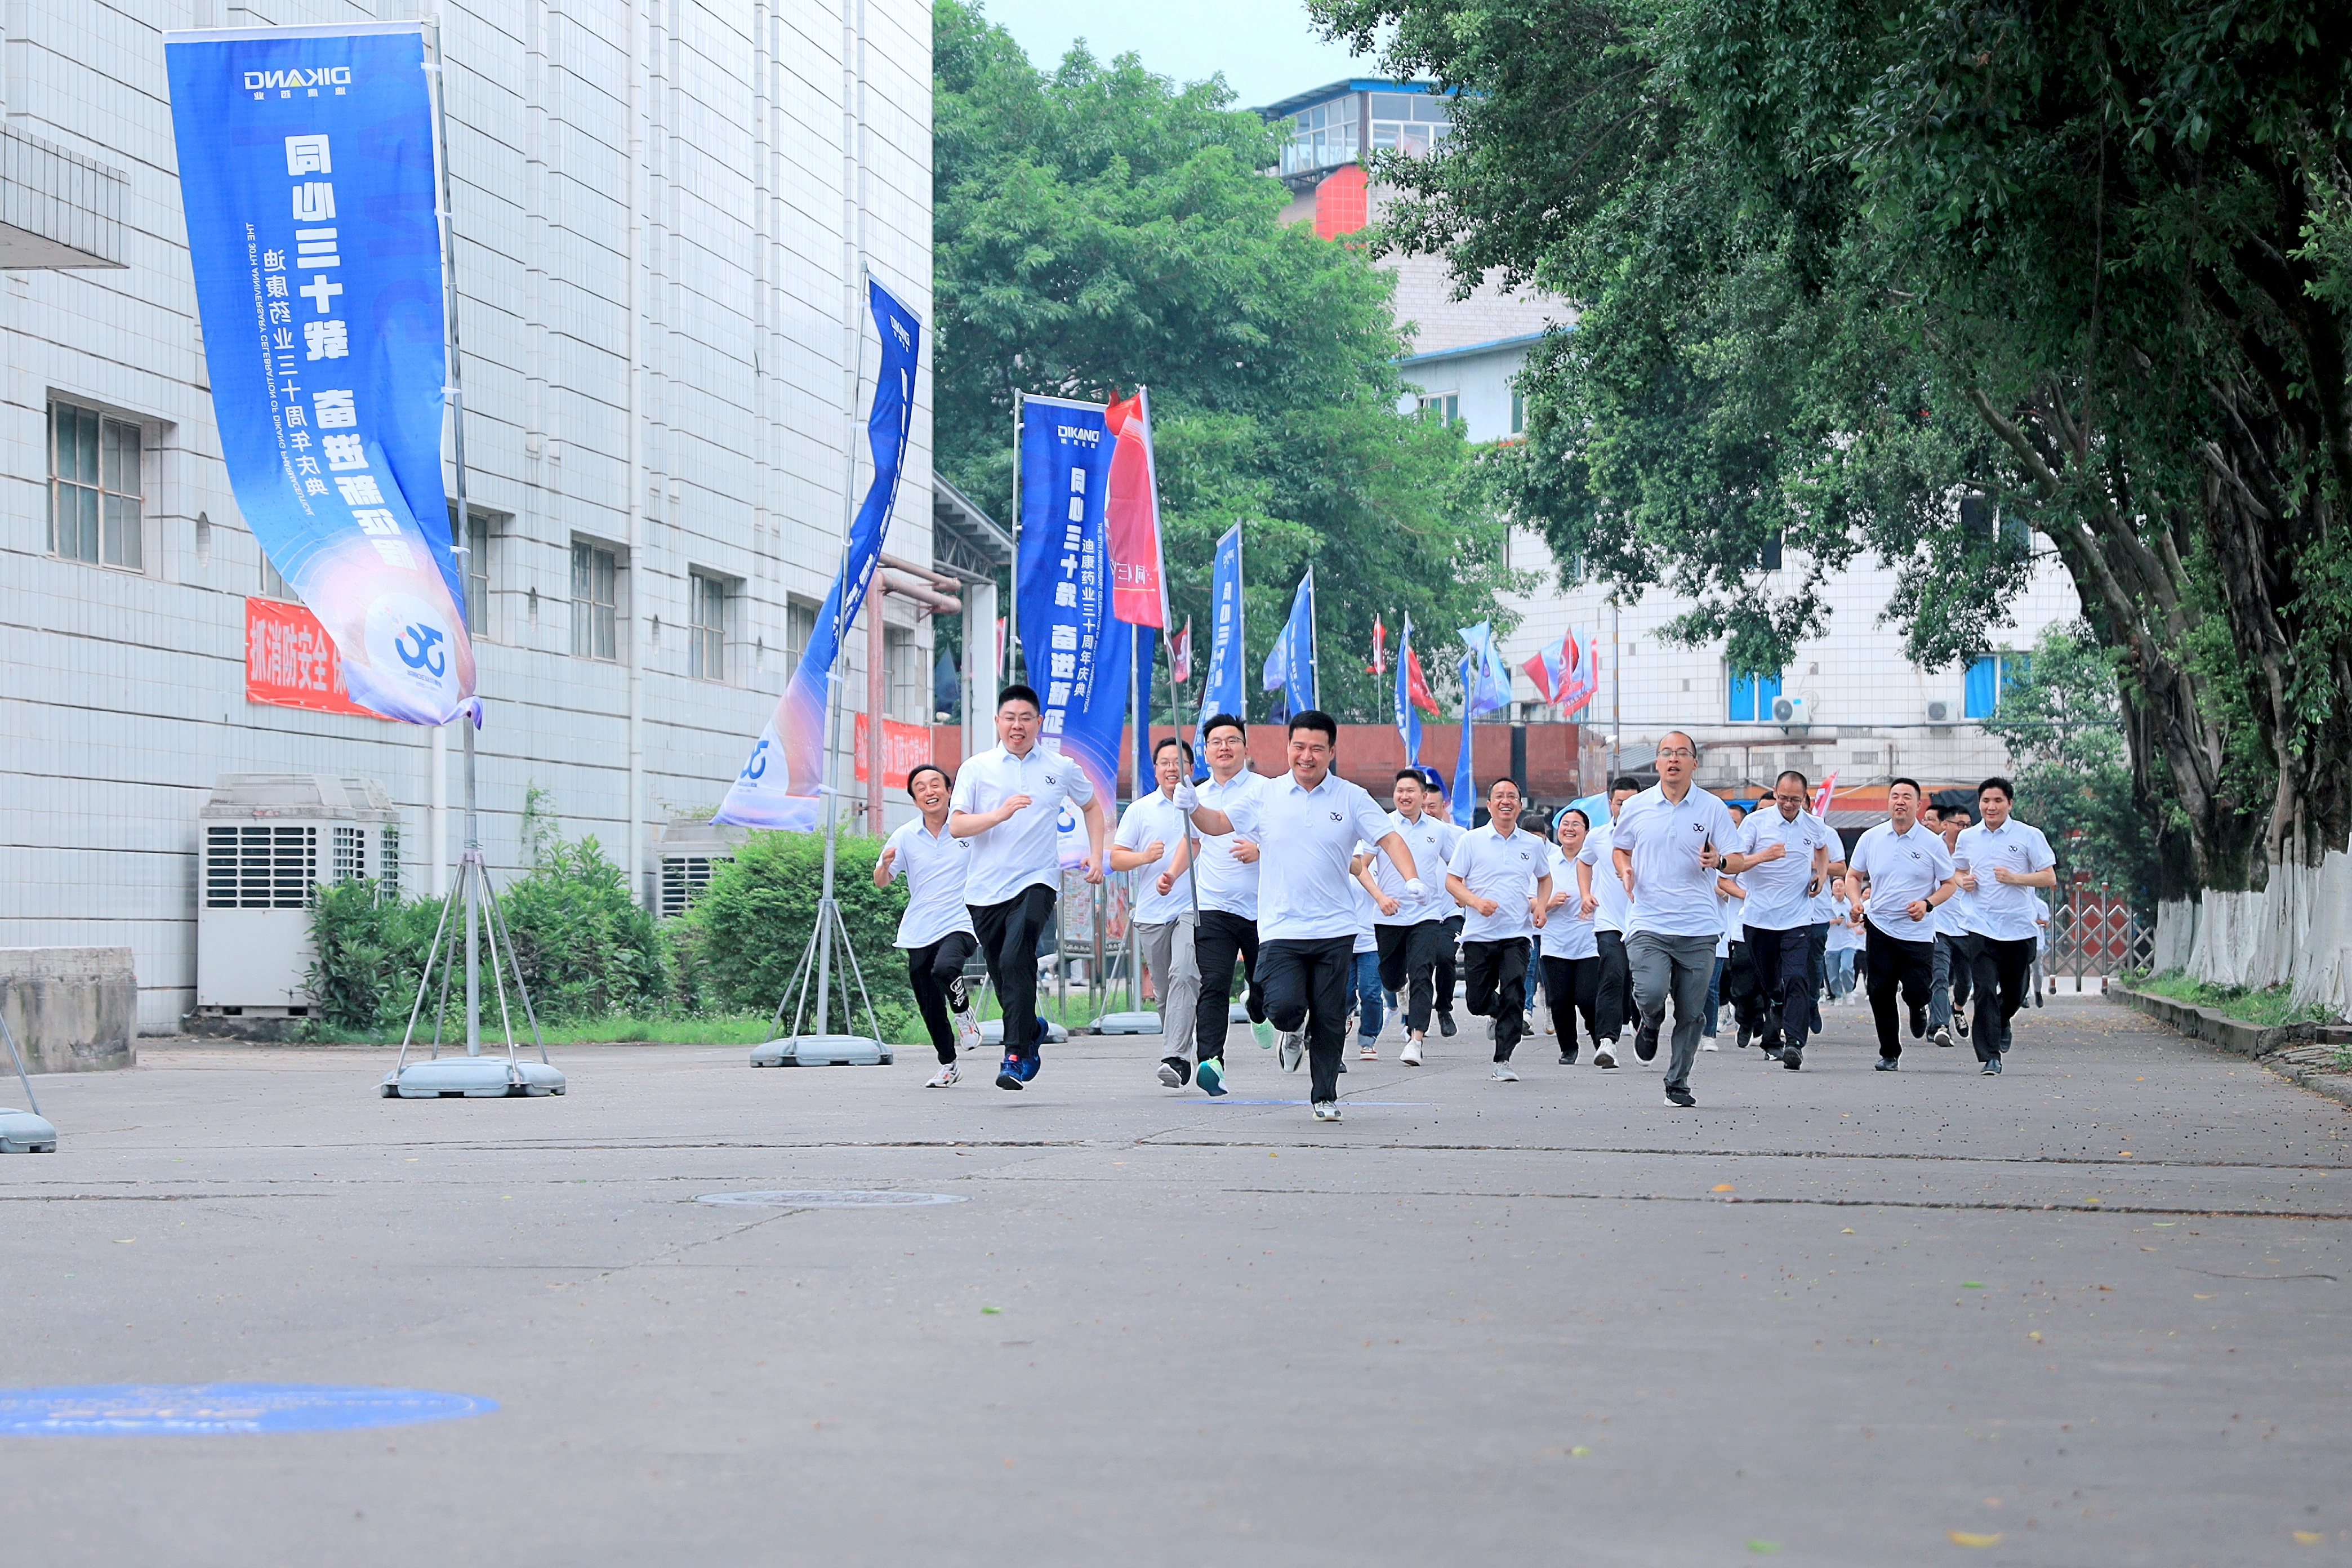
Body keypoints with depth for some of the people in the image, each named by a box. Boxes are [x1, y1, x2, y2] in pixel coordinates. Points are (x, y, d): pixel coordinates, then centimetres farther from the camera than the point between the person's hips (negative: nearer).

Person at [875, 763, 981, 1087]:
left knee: (945, 968, -35)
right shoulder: (905, 836, 4)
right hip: (919, 933, 3)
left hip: (960, 924, -3)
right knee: (930, 1009, 8)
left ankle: (964, 1013, -5)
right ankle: (947, 1066, 29)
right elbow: (881, 882, 8)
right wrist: (885, 864, -14)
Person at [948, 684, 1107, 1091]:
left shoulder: (1061, 768, 6)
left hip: (1037, 882, -2)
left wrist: (1096, 856, 14)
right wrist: (1000, 814, -19)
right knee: (1002, 976, 7)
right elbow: (956, 826, -5)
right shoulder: (976, 769, 3)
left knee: (1016, 958, -24)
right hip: (985, 889, 2)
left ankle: (1017, 1056, -22)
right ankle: (1032, 1028, 38)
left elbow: (1091, 806, 24)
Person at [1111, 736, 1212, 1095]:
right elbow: (1116, 858, 8)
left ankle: (1174, 1058, -28)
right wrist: (1144, 857, -11)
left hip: (1193, 907, -3)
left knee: (1183, 975, -22)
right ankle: (1178, 1062, 22)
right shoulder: (1139, 810, 10)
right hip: (1151, 913, 3)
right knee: (1165, 992, 8)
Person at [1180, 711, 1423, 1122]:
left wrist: (1411, 878, -18)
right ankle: (1293, 1031, 21)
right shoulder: (1265, 796, 5)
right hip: (1280, 929, 0)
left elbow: (1389, 839, -1)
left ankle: (1326, 1096, 20)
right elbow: (1219, 823, 12)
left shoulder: (1352, 798, 3)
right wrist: (1195, 807, -9)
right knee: (1284, 1006, -16)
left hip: (1334, 931, 0)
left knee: (1330, 1019, 3)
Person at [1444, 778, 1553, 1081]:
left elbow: (1545, 878, 26)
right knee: (1477, 1001, 4)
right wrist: (1476, 902, -15)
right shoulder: (1471, 841, 1)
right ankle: (1500, 1013, 39)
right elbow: (1452, 880, 2)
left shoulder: (1534, 845, 9)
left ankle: (1502, 1062, -7)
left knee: (1514, 997, -13)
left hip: (1517, 934, 0)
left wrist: (1541, 906, 8)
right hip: (1479, 934, 0)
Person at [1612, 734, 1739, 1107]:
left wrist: (1717, 859, -19)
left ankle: (1678, 1083, 18)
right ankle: (1651, 1025, 15)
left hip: (1698, 927, 0)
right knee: (1651, 993, -21)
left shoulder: (1713, 807, 3)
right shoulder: (1636, 807, 6)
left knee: (1690, 1014, 2)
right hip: (1649, 924, 0)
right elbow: (1619, 849, 20)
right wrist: (1625, 871, -2)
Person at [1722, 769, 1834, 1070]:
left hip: (1798, 919, 0)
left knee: (1796, 979, -16)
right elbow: (1730, 865, -10)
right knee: (1767, 984, 9)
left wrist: (1822, 874, 12)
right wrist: (1763, 856, -25)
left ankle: (1794, 1043, -24)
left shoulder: (1815, 826, 5)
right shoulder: (1756, 822, -4)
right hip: (1759, 918, 0)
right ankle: (1772, 1041, 25)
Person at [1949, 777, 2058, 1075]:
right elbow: (1958, 871, 24)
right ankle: (1989, 1056, -9)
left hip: (2019, 927, -1)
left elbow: (2050, 878, -3)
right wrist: (1963, 881, 0)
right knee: (1985, 991, -11)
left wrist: (2015, 878, -17)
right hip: (1979, 925, 1)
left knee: (2015, 993, 12)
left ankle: (2001, 1024, 45)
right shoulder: (1968, 837, 9)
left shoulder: (2029, 836, -1)